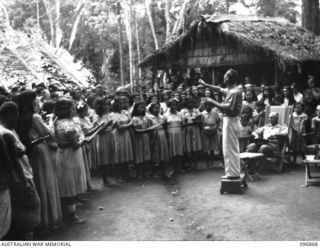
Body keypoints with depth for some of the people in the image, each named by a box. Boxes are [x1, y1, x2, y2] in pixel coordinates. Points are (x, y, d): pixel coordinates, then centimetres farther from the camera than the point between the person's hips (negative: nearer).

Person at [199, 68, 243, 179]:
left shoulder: (234, 92, -20)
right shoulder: (230, 90, 9)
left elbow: (228, 107, -27)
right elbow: (219, 89, 25)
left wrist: (213, 102, -19)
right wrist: (206, 85, 29)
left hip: (230, 121, -10)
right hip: (230, 120, 10)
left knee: (229, 148, -4)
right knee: (232, 148, 15)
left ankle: (233, 173, 2)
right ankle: (233, 172, 23)